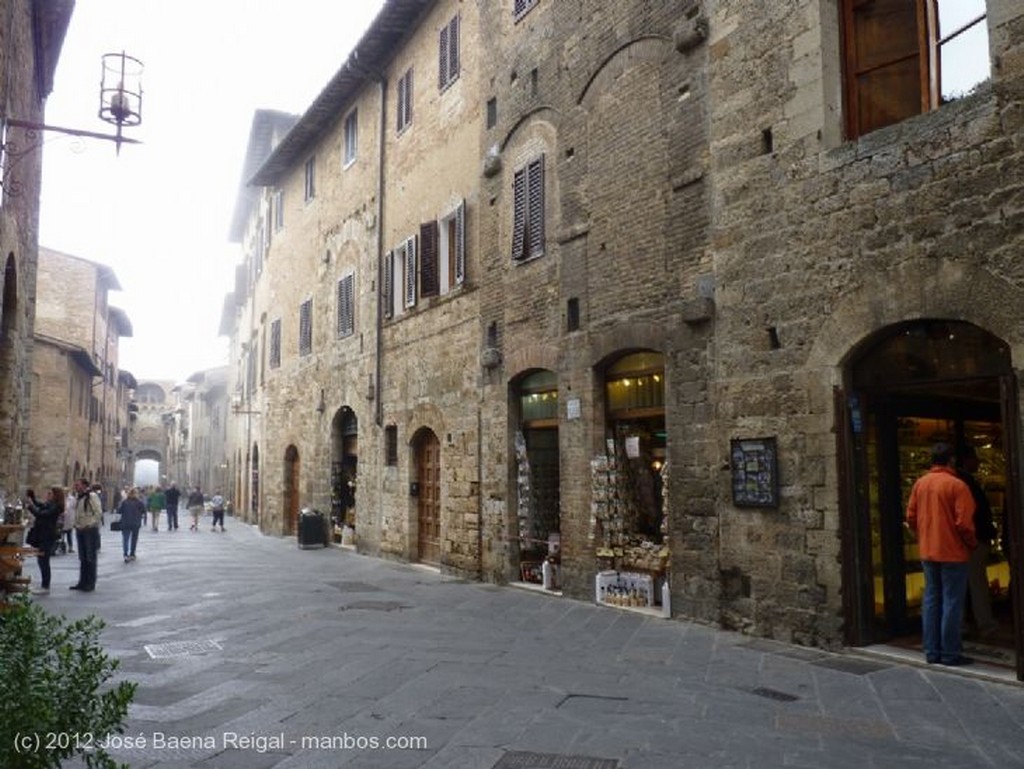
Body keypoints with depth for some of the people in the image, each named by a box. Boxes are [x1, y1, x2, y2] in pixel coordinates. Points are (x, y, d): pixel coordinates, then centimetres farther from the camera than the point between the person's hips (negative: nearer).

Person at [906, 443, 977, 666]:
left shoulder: (920, 483, 4)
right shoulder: (957, 485, -13)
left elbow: (911, 517, 6)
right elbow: (964, 523, -16)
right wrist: (972, 543, 2)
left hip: (927, 552, 6)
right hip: (953, 553, -5)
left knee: (931, 600, 10)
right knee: (952, 602, 1)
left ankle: (931, 651, 14)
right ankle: (950, 653, 5)